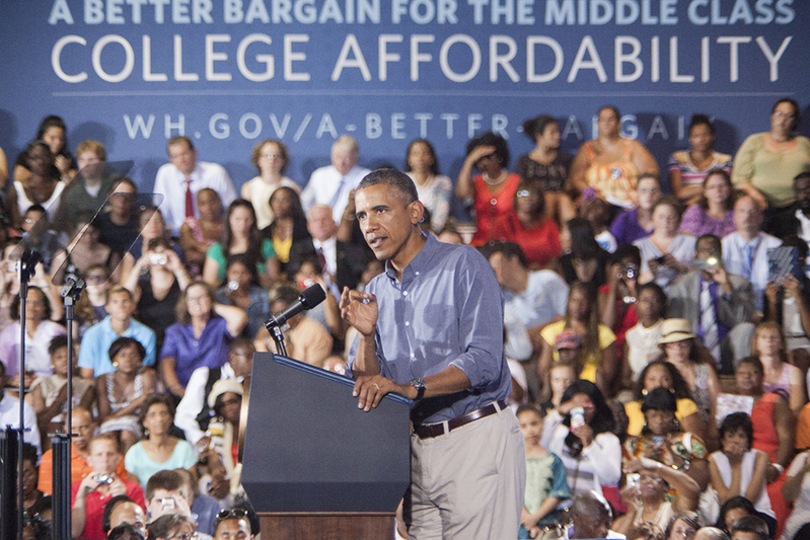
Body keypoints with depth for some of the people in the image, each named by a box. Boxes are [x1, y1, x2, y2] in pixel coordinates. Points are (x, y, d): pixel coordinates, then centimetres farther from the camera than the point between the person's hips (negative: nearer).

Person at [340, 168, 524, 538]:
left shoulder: (463, 266, -6)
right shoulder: (376, 293, 14)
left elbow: (484, 361, -16)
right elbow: (366, 387, 10)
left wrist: (411, 388, -26)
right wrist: (366, 335, -8)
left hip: (476, 437, -6)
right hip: (418, 448, 6)